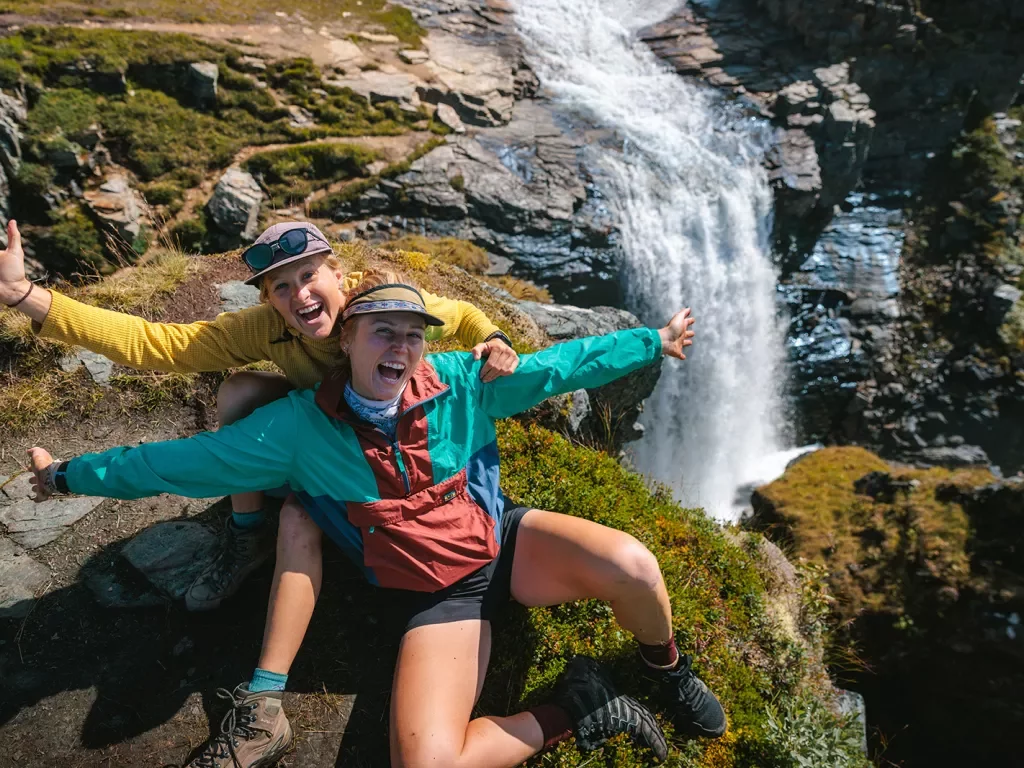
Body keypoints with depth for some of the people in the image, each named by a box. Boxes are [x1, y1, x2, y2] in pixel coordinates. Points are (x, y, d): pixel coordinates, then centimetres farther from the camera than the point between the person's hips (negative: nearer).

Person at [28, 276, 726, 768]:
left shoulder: (459, 382, -5)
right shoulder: (300, 426, -5)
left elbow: (559, 365, 3)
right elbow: (182, 461, 3)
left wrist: (654, 341, 9)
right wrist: (69, 475, 10)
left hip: (505, 543, 1)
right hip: (439, 598, 0)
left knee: (630, 565, -28)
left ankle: (670, 672, 7)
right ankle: (572, 710, -1)